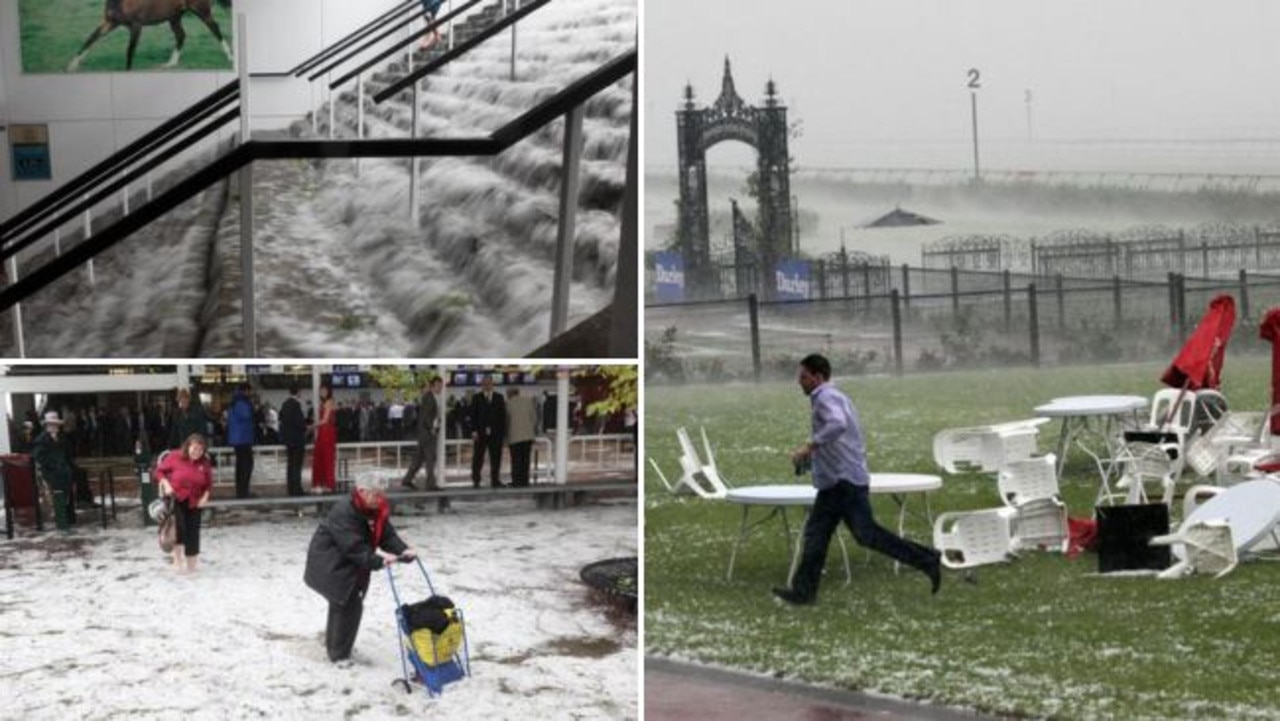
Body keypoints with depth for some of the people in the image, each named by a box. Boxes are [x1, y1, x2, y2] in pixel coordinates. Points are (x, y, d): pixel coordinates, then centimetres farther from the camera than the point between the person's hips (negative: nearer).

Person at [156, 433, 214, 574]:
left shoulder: (205, 463, -2)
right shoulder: (174, 457, -11)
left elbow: (208, 484, 6)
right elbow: (160, 471, -1)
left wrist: (205, 496, -10)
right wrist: (166, 484, -15)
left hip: (194, 502, 3)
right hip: (175, 498, -3)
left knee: (192, 532, 3)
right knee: (179, 525, -23)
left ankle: (191, 565, 16)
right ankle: (178, 559, -8)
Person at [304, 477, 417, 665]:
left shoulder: (377, 511, -2)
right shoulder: (343, 511, -29)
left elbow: (387, 535, -7)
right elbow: (354, 547, -33)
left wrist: (404, 551, -25)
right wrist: (378, 561, -41)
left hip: (355, 567, 9)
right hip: (331, 564, -8)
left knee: (353, 605, 14)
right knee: (344, 604, -8)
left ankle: (336, 642, 34)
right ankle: (338, 653, 3)